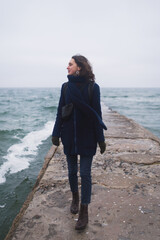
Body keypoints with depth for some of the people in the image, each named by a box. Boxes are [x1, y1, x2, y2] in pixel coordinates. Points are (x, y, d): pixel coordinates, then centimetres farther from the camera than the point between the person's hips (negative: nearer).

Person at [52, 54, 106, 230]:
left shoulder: (92, 87, -6)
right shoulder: (66, 87, 4)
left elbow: (97, 114, -5)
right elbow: (60, 111, 6)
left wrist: (100, 139, -5)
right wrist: (56, 133, 2)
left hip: (87, 137, -3)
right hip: (69, 135, 4)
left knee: (85, 174, 2)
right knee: (72, 171, 15)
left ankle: (84, 212, 17)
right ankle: (75, 197, 41)